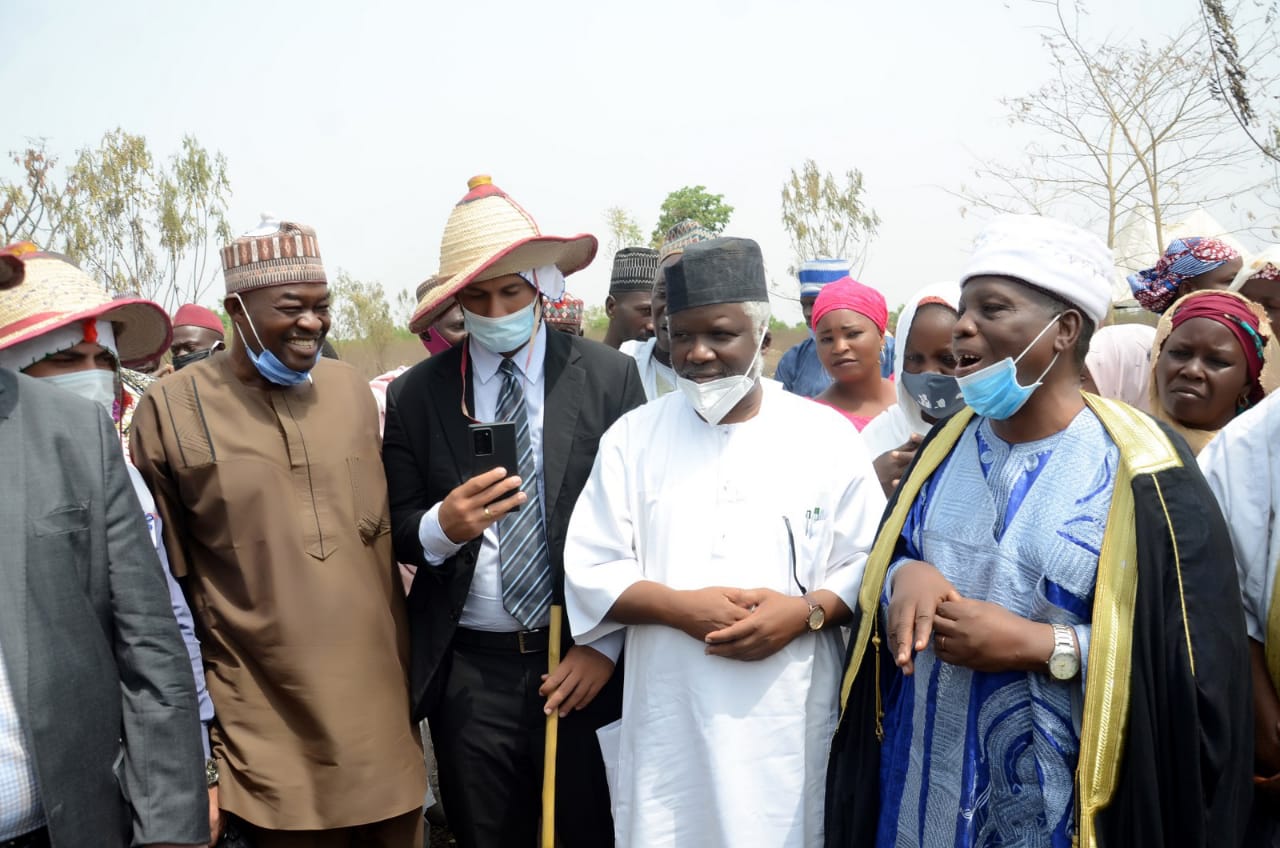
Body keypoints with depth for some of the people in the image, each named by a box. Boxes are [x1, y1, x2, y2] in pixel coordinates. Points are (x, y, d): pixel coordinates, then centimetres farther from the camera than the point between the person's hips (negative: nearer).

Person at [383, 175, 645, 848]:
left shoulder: (610, 378, -3)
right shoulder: (415, 396, 1)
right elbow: (396, 530, 4)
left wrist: (605, 646, -8)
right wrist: (443, 526, -18)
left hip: (585, 668, -1)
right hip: (468, 673, 1)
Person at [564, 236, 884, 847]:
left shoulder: (825, 436, 1)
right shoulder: (634, 437, 3)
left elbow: (870, 565, 2)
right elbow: (590, 570, 1)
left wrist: (806, 611, -16)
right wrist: (679, 606, -14)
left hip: (791, 721, 0)